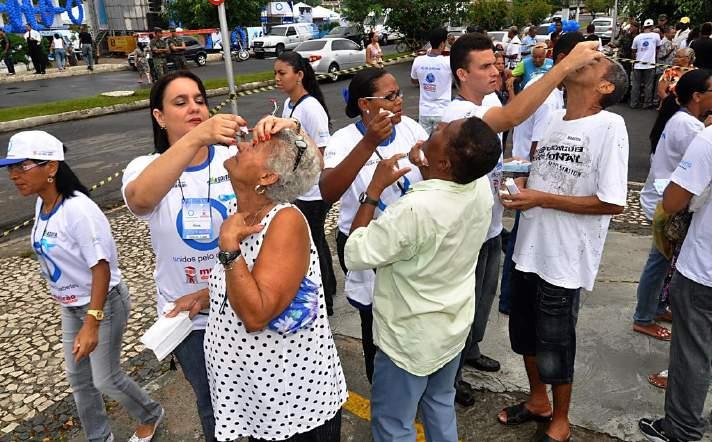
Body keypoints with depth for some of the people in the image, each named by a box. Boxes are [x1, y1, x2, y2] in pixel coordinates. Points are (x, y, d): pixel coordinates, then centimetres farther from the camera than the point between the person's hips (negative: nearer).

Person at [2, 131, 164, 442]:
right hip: (70, 307, 8)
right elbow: (53, 255, 8)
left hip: (103, 303, -8)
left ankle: (150, 416, 36)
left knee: (105, 379, 8)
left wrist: (92, 324, -30)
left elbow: (101, 268, -28)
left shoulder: (78, 209, -28)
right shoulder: (42, 204, -2)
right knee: (78, 378, 19)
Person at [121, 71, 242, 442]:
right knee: (213, 403, 21)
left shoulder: (235, 157, -11)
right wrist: (196, 137, -47)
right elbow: (140, 198, -34)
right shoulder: (146, 168, -10)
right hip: (187, 317, 0)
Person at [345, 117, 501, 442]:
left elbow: (355, 255, -23)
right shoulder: (481, 186, -13)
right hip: (453, 325, 7)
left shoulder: (414, 210, -36)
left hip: (411, 338, -7)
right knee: (440, 404, 29)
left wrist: (375, 188, -19)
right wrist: (424, 167, 6)